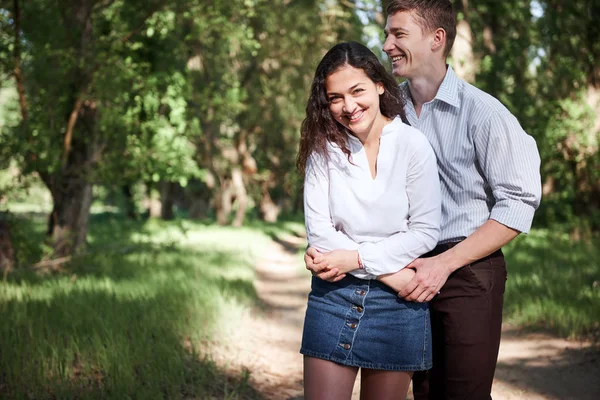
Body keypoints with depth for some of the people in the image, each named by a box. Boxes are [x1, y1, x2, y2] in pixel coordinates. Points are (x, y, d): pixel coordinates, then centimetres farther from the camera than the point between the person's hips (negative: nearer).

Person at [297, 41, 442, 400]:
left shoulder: (413, 145, -7)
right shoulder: (324, 148, -1)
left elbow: (425, 231, -7)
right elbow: (319, 231, -7)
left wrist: (356, 258, -13)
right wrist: (386, 272, -14)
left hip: (397, 303, -1)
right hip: (333, 294, 1)